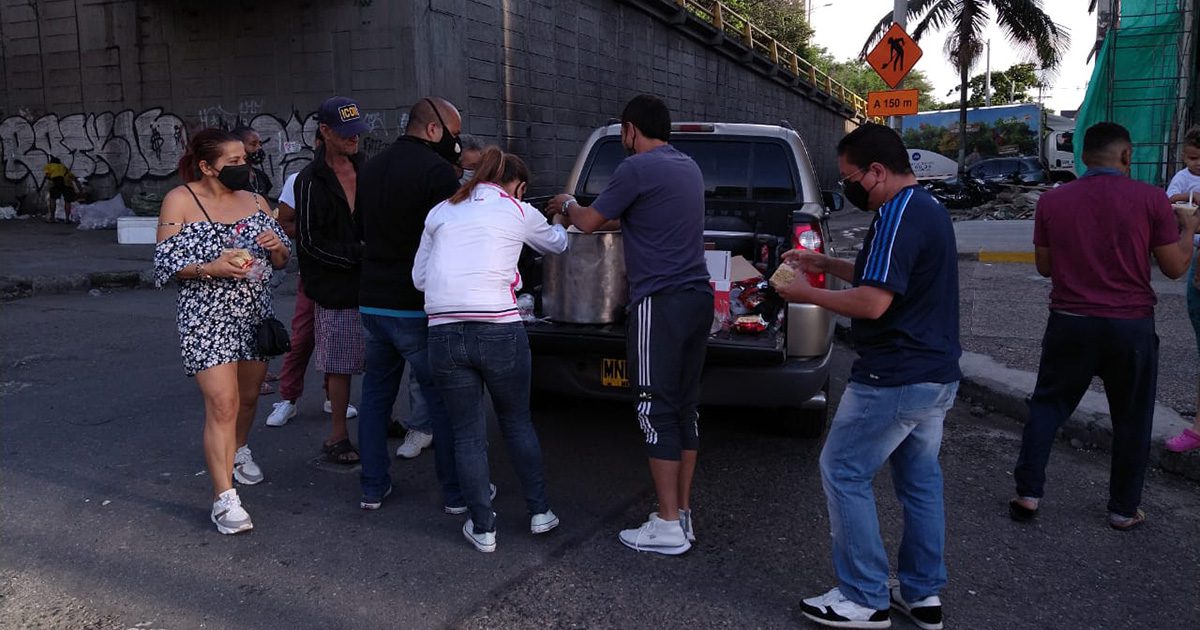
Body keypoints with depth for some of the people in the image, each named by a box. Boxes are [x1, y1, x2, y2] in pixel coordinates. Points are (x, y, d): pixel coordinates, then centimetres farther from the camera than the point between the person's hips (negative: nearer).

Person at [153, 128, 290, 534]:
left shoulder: (254, 201, 8)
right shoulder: (181, 201, -6)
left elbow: (281, 263, 12)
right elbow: (166, 263, -8)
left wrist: (277, 248, -11)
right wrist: (210, 268, -24)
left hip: (255, 313, 5)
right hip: (207, 316, -5)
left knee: (248, 396, 17)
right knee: (222, 403, -12)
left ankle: (237, 451, 45)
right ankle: (224, 498, -7)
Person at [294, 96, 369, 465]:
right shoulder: (311, 181, -9)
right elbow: (311, 241, -12)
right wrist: (361, 255, -16)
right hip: (336, 287, -6)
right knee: (340, 366, 3)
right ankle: (337, 438, 15)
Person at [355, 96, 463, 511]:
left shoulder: (372, 168, 13)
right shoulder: (436, 170, -13)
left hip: (372, 302, 8)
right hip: (417, 307, -7)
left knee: (375, 394, 16)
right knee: (442, 399, 2)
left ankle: (373, 487, 22)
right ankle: (456, 493, 10)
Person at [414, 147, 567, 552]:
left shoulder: (441, 212, 15)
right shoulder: (519, 212, 9)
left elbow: (419, 277, 13)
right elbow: (558, 244, 29)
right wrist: (559, 224, 52)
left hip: (444, 333, 2)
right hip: (500, 330, -1)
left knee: (467, 434, 12)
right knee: (517, 422, 19)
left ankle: (483, 529, 19)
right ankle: (539, 512, 28)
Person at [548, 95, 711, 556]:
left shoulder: (639, 168, -10)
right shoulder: (688, 167, 17)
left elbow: (589, 222, -2)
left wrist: (567, 204, 20)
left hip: (661, 303, -9)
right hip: (698, 297, 9)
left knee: (657, 413, -3)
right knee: (685, 407, 12)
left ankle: (668, 526, 2)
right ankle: (683, 514, 19)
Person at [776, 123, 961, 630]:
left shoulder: (899, 216, -19)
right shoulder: (927, 208, 14)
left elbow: (872, 303, -25)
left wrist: (808, 295, -12)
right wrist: (825, 264, 18)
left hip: (895, 380, -10)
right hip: (937, 375, 10)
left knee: (844, 473, 0)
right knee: (920, 478, 16)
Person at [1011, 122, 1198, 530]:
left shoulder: (1053, 201, -2)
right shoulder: (1150, 198, -8)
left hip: (1070, 323, 1)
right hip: (1131, 325, -1)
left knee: (1047, 405, 15)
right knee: (1132, 419, 14)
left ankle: (1028, 493, 11)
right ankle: (1124, 509, 23)